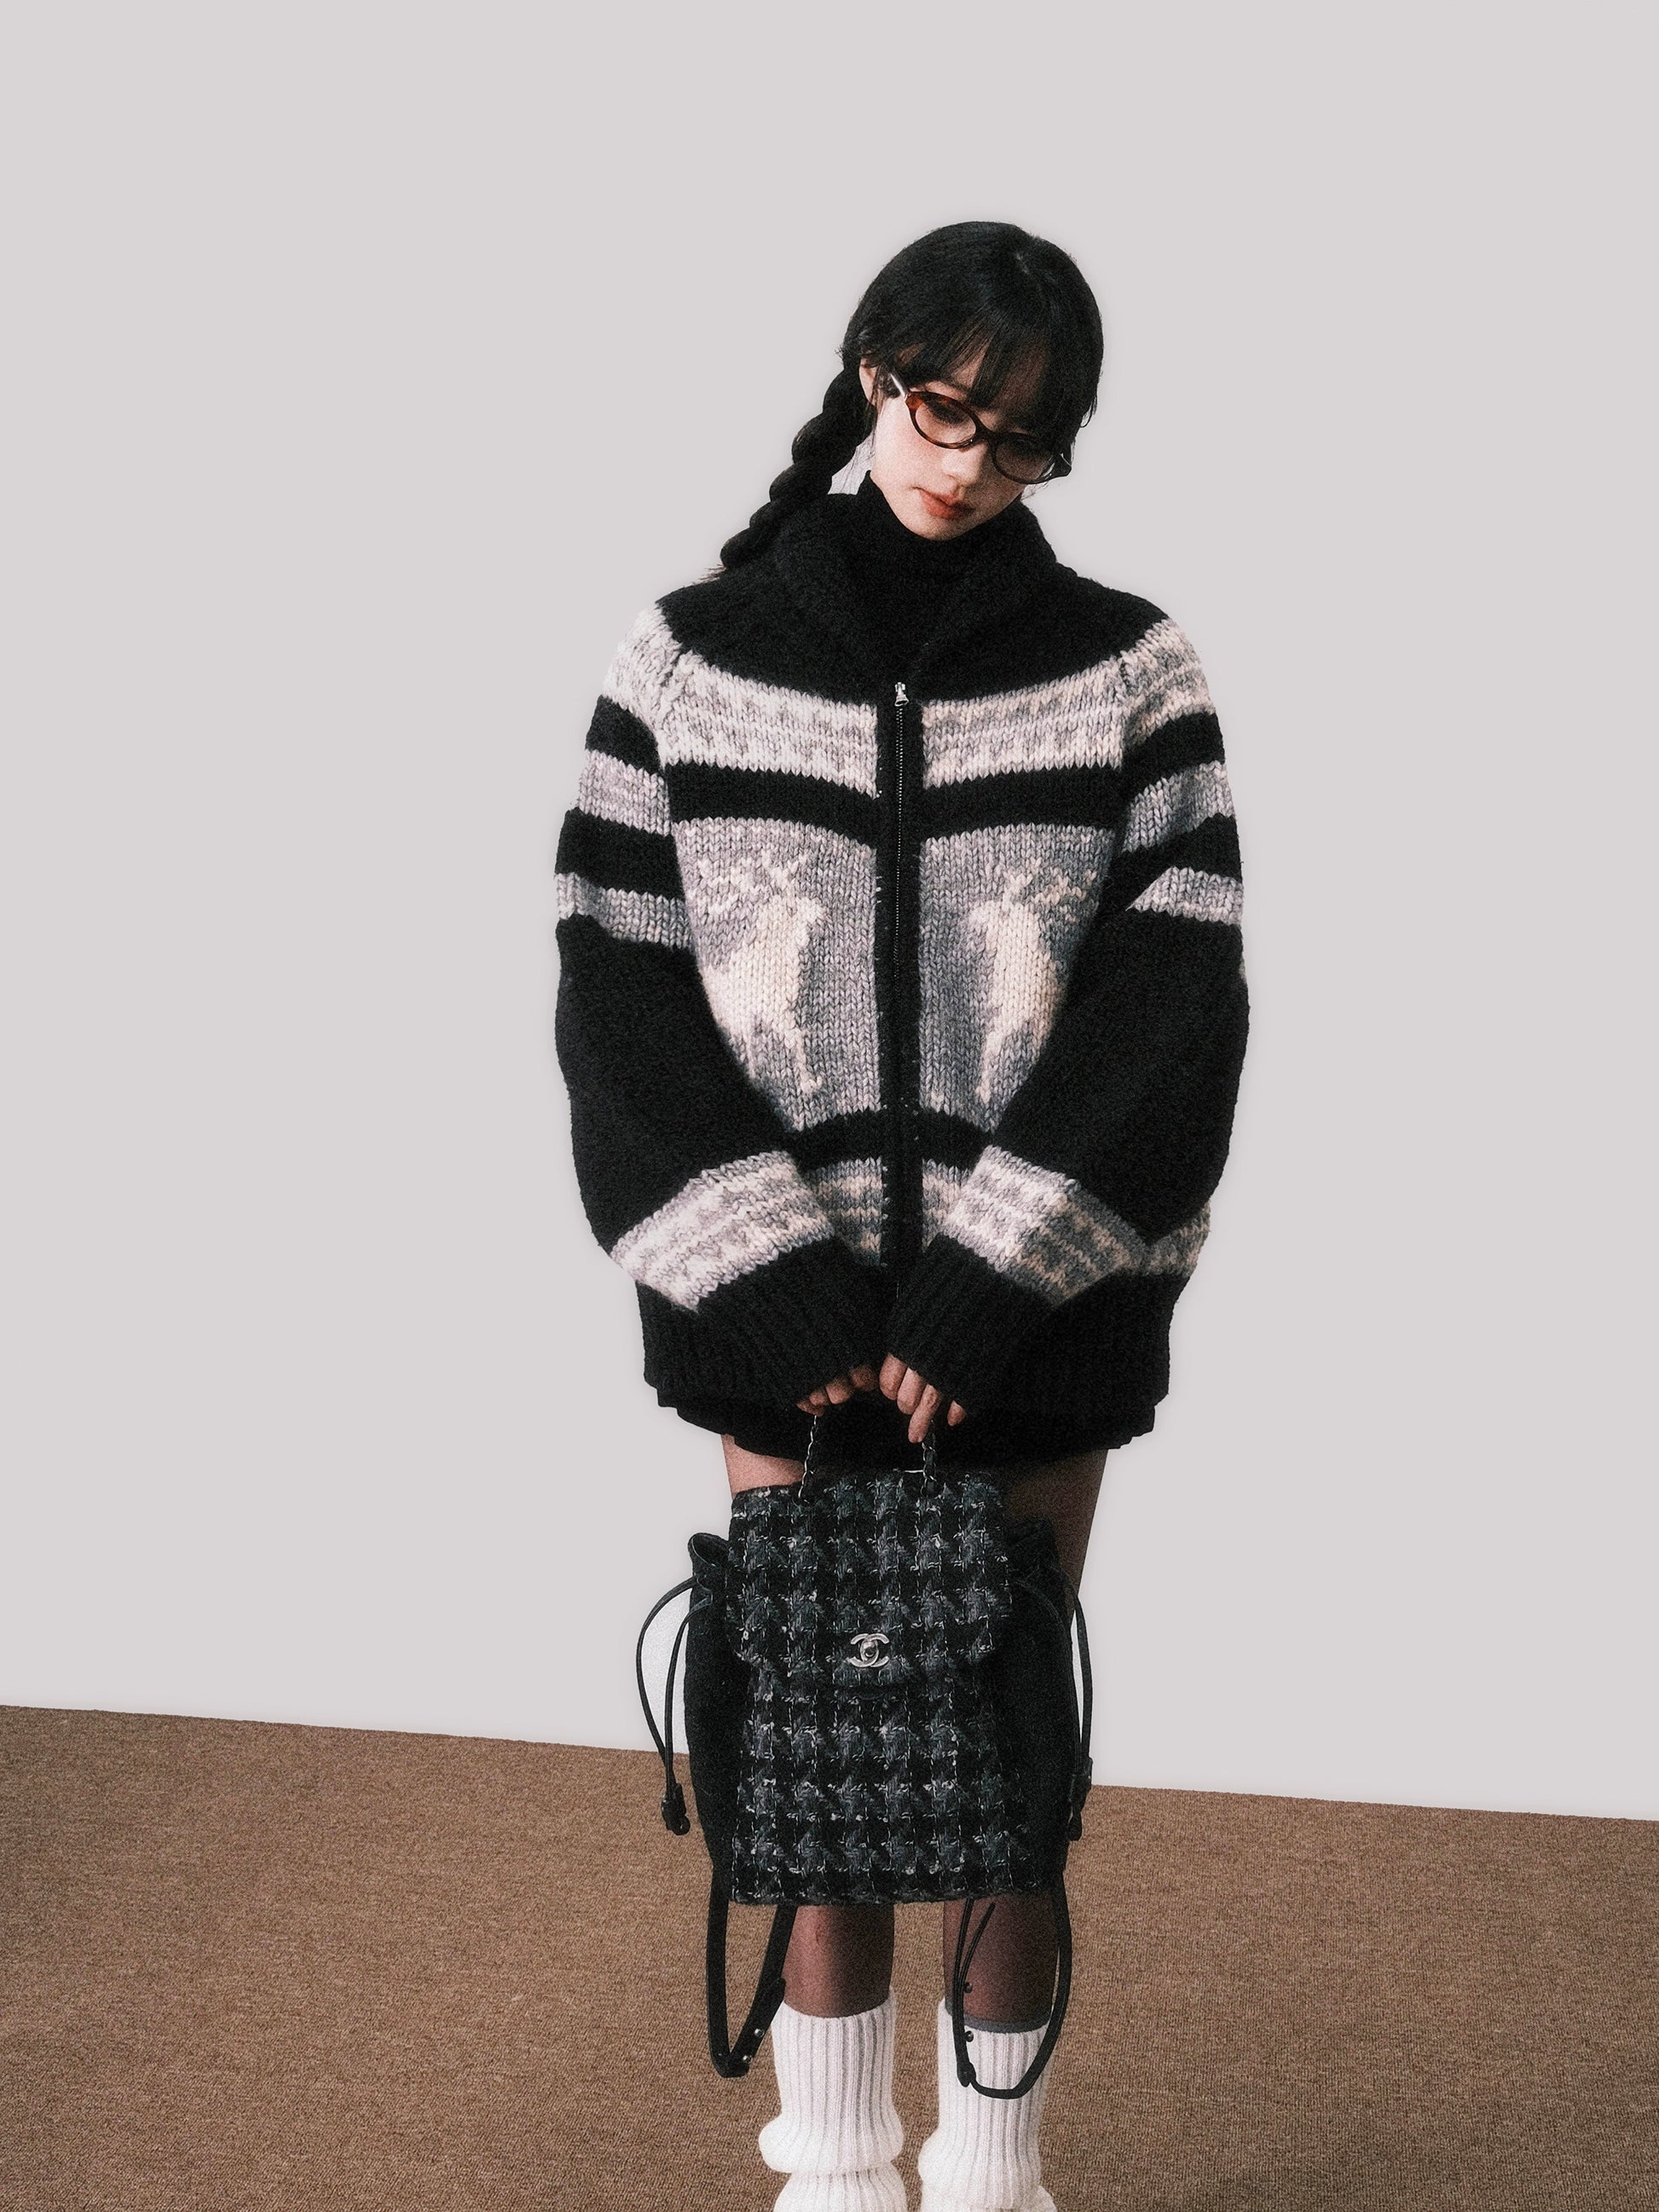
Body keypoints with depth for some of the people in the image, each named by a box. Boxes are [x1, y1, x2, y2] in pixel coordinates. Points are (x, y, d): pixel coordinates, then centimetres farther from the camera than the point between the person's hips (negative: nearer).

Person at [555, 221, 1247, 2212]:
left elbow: (1169, 1014, -7)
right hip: (780, 1309, 1)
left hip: (1038, 1307, 0)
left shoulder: (1128, 673, -1)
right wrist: (764, 1286, -11)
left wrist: (985, 1293, -14)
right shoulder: (693, 660, 1)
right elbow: (624, 1001, -2)